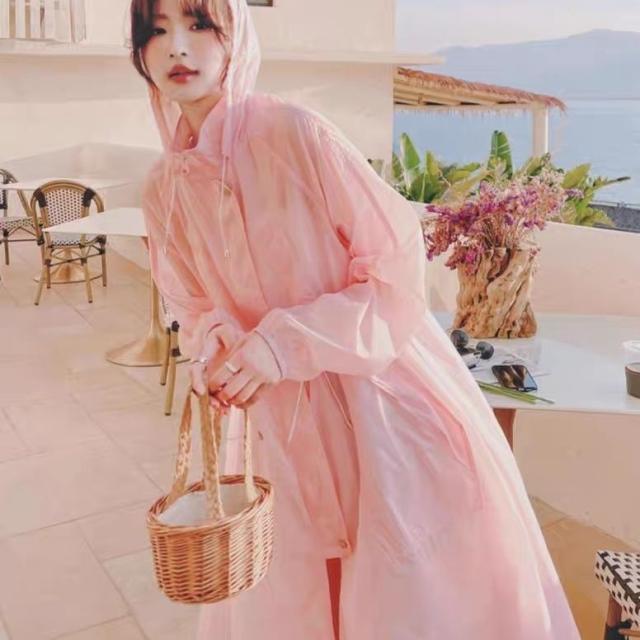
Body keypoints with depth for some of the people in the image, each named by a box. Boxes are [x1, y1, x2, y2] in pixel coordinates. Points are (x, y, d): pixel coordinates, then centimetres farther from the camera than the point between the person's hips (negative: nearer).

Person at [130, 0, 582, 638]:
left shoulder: (296, 133, -18)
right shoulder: (163, 189, 0)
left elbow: (398, 270, -15)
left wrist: (284, 345, -24)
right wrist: (215, 345, -12)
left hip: (384, 399, -4)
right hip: (278, 422, 5)